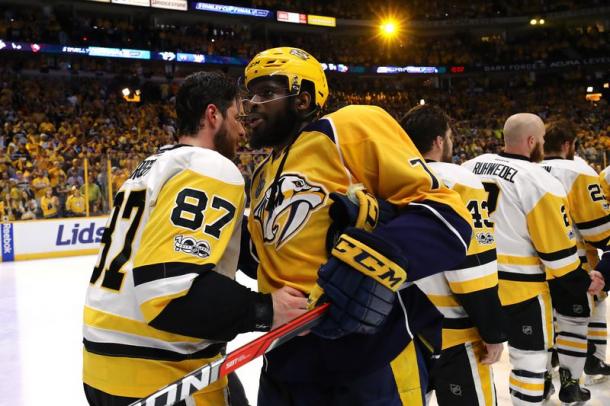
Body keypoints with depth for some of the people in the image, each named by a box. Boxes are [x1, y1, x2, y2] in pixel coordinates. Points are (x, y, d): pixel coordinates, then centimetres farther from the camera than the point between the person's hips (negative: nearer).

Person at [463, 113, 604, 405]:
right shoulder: (540, 182, -16)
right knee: (530, 356, 8)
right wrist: (582, 282, 2)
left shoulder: (470, 167, 2)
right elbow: (556, 249, -12)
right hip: (518, 284, -7)